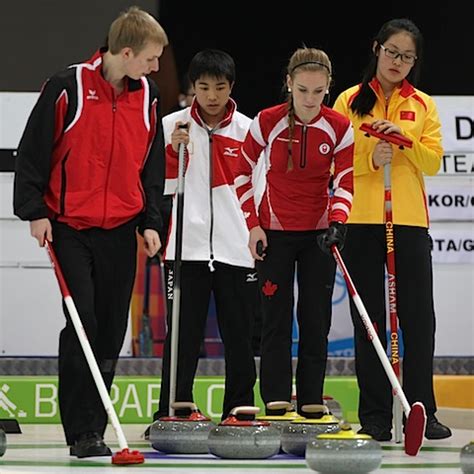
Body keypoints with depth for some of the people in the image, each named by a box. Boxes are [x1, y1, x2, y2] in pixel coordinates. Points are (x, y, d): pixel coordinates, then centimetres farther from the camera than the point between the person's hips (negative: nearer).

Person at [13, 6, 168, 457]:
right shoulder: (68, 88, -9)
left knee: (111, 330, 5)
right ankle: (82, 432, -9)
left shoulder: (147, 97, 7)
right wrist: (35, 212, -8)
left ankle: (93, 426, 15)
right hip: (70, 228, -5)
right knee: (82, 324, -12)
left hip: (120, 231, 5)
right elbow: (32, 152, -5)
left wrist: (150, 222, 11)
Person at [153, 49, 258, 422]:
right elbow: (161, 185, 3)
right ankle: (172, 414, 5)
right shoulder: (172, 125, 4)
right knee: (183, 335, 0)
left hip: (237, 247, 1)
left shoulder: (248, 130, 6)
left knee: (239, 335, 5)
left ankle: (239, 413, 13)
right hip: (188, 246, -1)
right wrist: (174, 149, -12)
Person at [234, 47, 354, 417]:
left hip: (319, 233, 1)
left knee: (316, 322, 3)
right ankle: (276, 409, -2)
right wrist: (253, 225, -5)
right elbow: (243, 172, 1)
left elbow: (344, 184, -10)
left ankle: (311, 409, 10)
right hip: (275, 233, -1)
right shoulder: (267, 122, -11)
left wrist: (337, 224, -28)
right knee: (277, 320, -3)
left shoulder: (340, 128, -8)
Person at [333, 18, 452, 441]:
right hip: (361, 220, -1)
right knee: (369, 320, 1)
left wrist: (405, 139, -14)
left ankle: (422, 412, 4)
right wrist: (370, 159, -15)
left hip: (410, 222, 1)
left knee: (418, 318, -2)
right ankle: (374, 416, 5)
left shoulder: (423, 105, 11)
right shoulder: (350, 101, 7)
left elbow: (433, 162, 3)